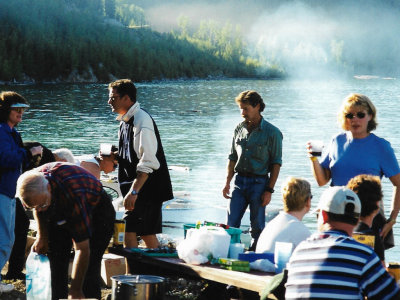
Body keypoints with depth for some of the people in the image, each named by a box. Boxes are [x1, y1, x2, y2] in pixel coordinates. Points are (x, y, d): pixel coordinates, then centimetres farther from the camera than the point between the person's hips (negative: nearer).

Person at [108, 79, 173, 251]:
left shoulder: (141, 120, -17)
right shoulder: (125, 120, 13)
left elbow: (147, 163, -24)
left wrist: (134, 191, -29)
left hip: (146, 189, -10)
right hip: (135, 187, 10)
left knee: (130, 234, -14)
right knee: (147, 235, 14)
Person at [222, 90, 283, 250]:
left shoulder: (272, 132, -5)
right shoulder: (239, 129, 9)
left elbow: (276, 163, -5)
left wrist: (269, 190, -10)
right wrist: (227, 182, 7)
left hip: (259, 182, -4)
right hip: (240, 181, 4)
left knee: (257, 227, 1)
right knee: (231, 224, 0)